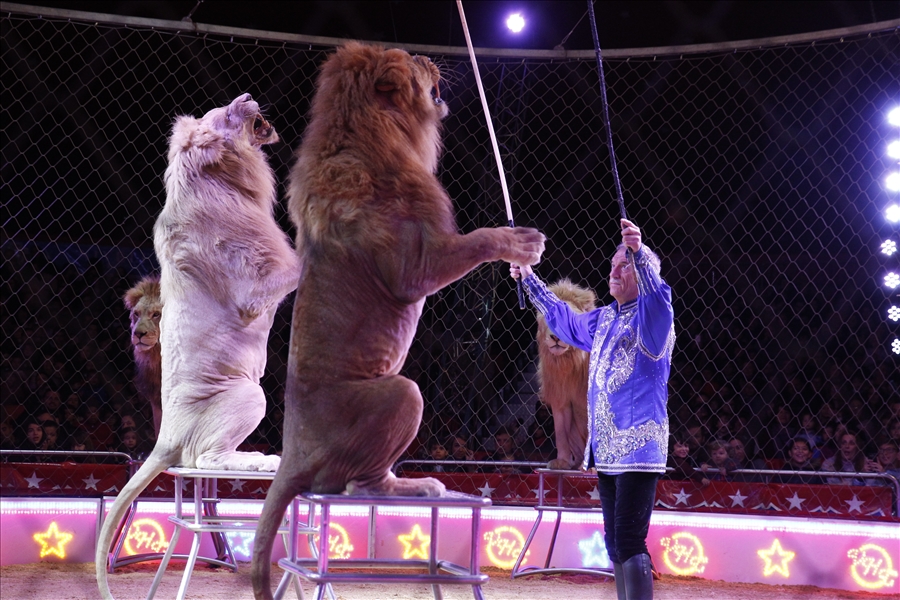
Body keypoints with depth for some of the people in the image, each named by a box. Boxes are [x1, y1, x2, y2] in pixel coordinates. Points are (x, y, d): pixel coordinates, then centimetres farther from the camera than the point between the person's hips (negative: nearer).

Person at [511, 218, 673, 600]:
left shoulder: (652, 315, -7)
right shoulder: (604, 319, 17)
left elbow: (657, 295, -31)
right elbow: (564, 320, 34)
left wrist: (638, 253, -47)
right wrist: (530, 281, 37)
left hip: (638, 448, -9)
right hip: (605, 449, 9)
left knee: (630, 541, -15)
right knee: (614, 543, 13)